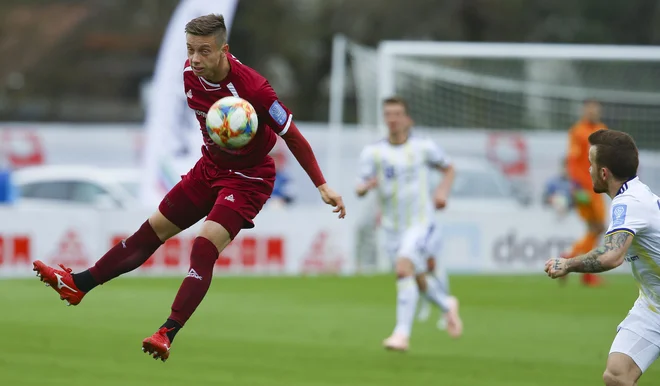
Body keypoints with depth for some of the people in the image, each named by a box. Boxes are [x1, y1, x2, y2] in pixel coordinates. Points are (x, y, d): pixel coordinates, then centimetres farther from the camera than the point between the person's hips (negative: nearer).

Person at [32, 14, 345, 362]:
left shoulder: (252, 87, -30)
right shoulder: (190, 74, -10)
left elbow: (292, 136, -19)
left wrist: (322, 186, -18)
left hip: (248, 178, -7)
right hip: (210, 167, 7)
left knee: (204, 247, -24)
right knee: (151, 231, 12)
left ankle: (167, 334, -28)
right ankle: (78, 285, 19)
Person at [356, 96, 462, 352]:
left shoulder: (423, 148, -2)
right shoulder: (372, 153, 0)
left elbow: (449, 169, 13)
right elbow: (360, 189, -5)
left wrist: (443, 191, -5)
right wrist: (365, 186, -29)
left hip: (420, 222, -4)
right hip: (392, 227, 4)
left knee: (404, 268, -26)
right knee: (418, 283, 13)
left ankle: (402, 333, -28)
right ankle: (448, 305, 45)